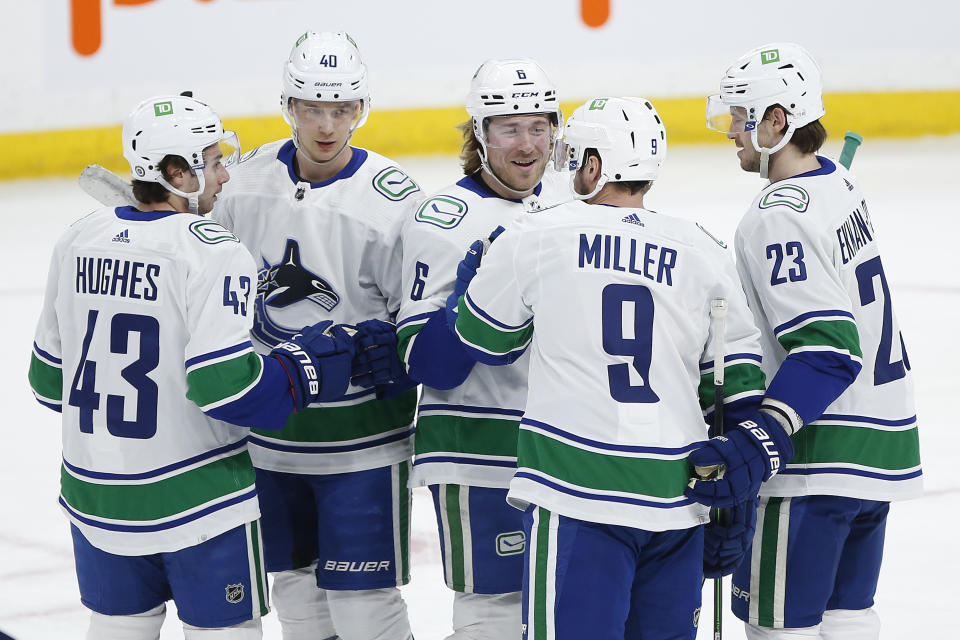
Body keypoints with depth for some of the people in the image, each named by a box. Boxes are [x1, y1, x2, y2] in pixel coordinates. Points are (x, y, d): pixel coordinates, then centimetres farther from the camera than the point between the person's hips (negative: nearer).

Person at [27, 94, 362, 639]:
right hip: (194, 493, -6)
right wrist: (312, 364, -12)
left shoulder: (79, 241, 3)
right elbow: (223, 382, -26)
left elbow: (50, 378, 9)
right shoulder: (212, 251, -18)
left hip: (94, 493, 6)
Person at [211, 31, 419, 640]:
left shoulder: (393, 200, -15)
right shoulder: (250, 180, 0)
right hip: (267, 427, 5)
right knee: (293, 587, 16)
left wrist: (367, 347, -25)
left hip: (360, 436, -5)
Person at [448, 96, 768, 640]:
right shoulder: (704, 253, 8)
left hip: (576, 492, -4)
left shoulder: (537, 238, -1)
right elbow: (739, 379, 7)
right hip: (677, 494, 4)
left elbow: (483, 341, 13)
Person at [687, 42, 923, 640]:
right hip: (884, 440, 9)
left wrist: (760, 442, -34)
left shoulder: (779, 216, -20)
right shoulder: (840, 183, 9)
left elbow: (828, 349, -27)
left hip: (820, 457, -9)